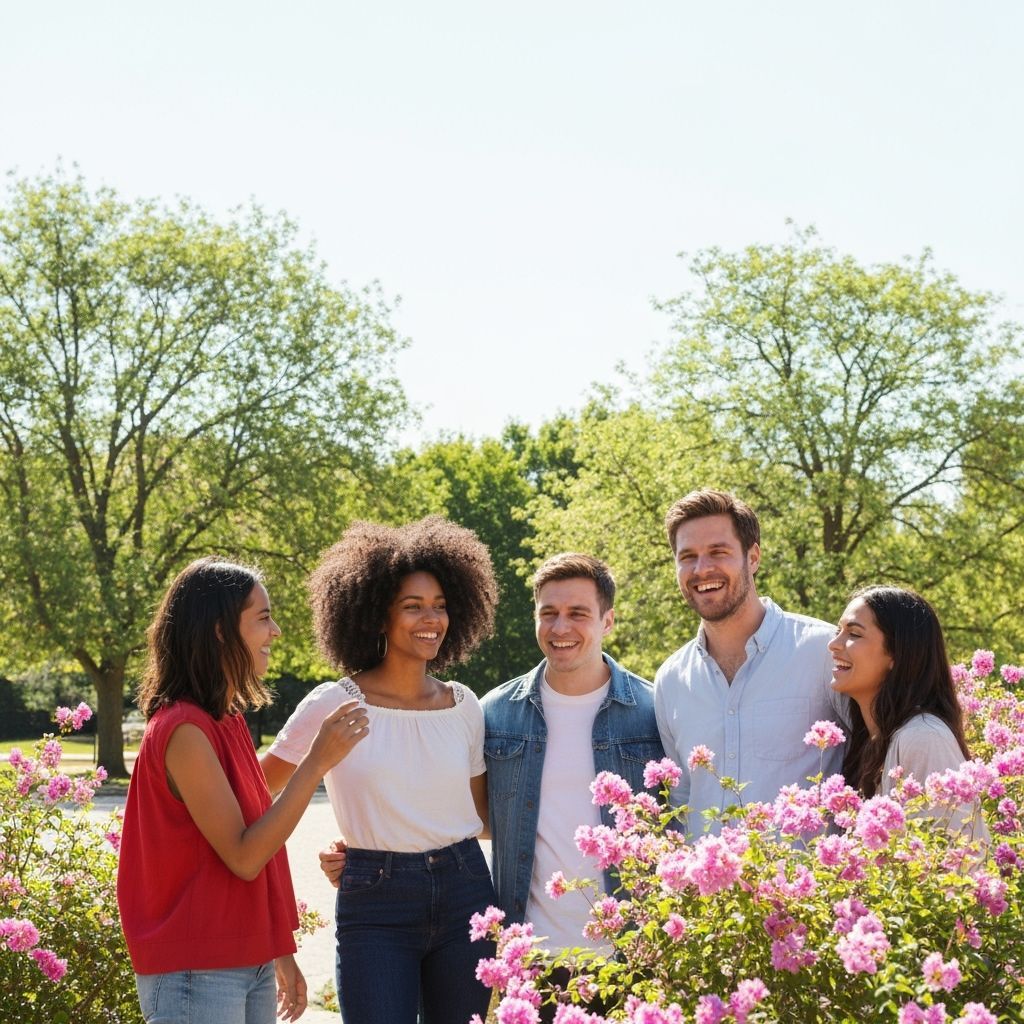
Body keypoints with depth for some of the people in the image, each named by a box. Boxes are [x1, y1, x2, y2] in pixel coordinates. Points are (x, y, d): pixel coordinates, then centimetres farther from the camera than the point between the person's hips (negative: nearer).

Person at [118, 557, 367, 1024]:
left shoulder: (228, 720, 11)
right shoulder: (183, 729, -16)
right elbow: (243, 857, -20)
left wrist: (280, 952, 16)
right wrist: (316, 762, -23)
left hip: (250, 966, 8)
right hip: (197, 974, -8)